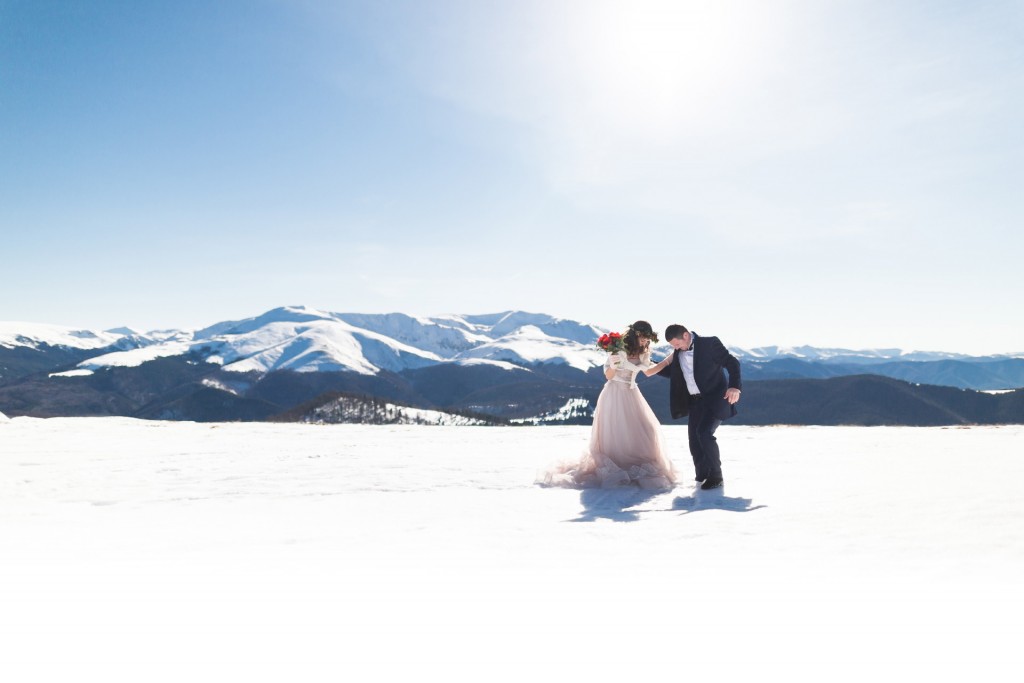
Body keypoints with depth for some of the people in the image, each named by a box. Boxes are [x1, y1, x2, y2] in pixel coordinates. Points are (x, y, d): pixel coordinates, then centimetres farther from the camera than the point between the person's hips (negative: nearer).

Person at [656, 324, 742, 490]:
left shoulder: (709, 343, -13)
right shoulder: (678, 352, 6)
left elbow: (732, 363, -14)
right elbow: (671, 372, 21)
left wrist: (734, 386, -29)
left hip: (714, 398, -7)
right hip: (695, 401, 7)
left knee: (704, 433, -20)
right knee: (694, 437, 6)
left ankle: (715, 476, -7)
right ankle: (702, 476, 21)